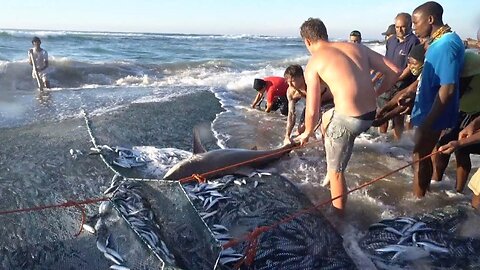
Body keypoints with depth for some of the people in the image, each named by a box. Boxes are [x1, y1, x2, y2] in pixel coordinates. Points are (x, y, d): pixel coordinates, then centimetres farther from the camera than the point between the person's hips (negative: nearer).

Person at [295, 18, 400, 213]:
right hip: (371, 115, 7)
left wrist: (307, 133, 14)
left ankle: (339, 215, 30)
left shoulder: (313, 63, -3)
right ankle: (332, 167, 43)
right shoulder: (356, 46, 12)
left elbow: (312, 111, -5)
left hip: (348, 120, -7)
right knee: (325, 119, 33)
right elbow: (394, 72, 8)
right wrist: (375, 94, 20)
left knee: (335, 170, 14)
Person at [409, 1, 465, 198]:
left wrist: (428, 122, -25)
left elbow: (448, 88, -27)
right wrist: (409, 92, 26)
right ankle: (422, 192, 36)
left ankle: (418, 198, 18)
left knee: (420, 157, 3)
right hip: (429, 112, 9)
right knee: (423, 155, 20)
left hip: (432, 116, -9)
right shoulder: (439, 42, 8)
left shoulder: (446, 45, -23)